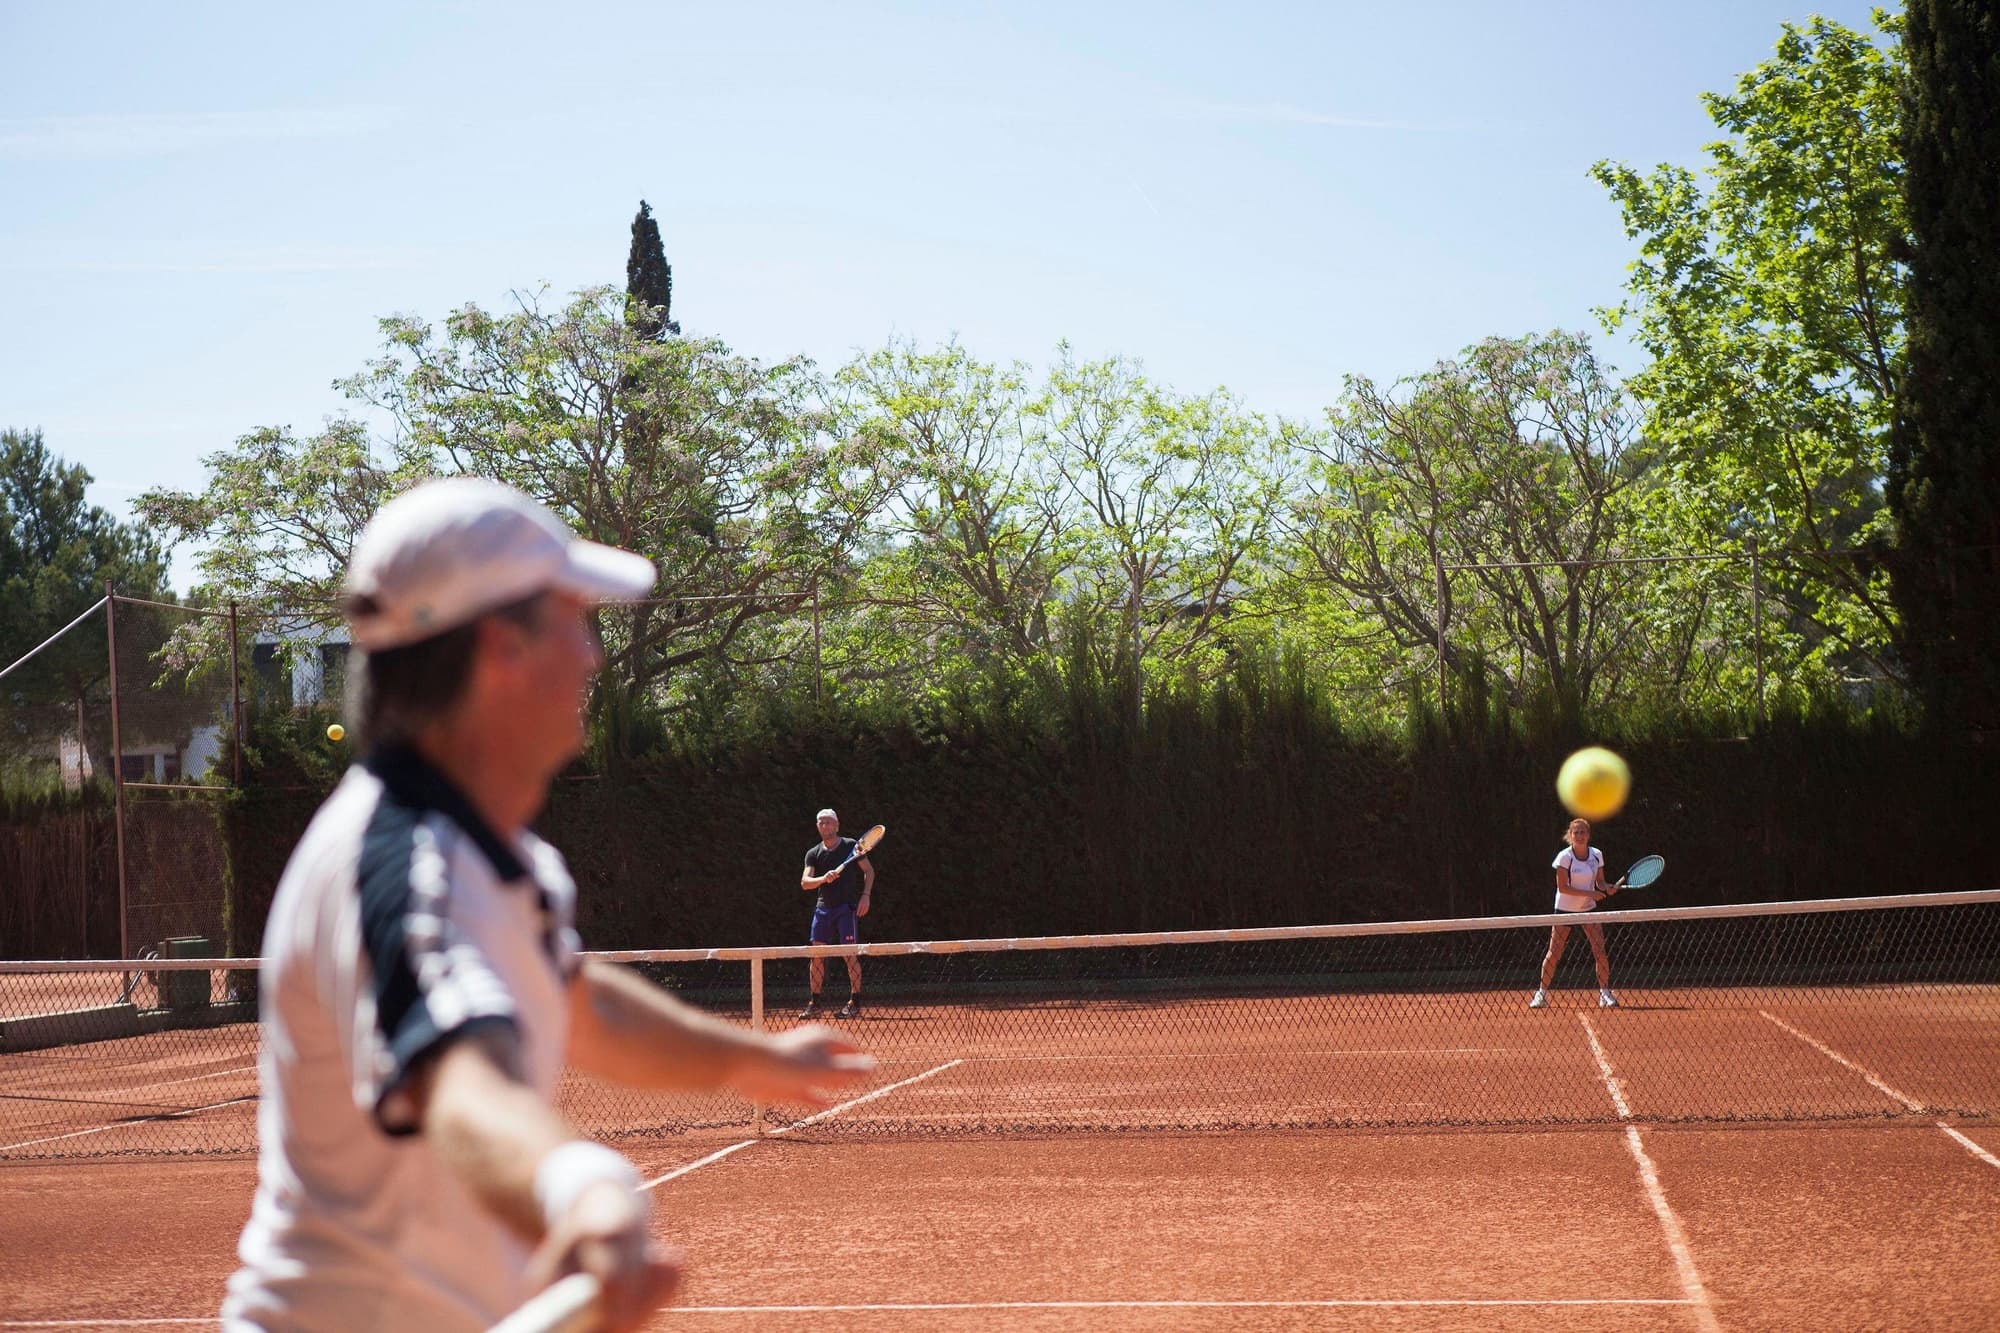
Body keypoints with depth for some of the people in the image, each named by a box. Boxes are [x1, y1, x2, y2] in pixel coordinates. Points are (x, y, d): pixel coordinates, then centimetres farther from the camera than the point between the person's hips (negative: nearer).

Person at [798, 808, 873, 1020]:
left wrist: (866, 895, -9)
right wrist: (823, 879, -23)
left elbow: (869, 871, 4)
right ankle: (815, 1003, 11)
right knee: (816, 955, 2)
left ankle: (855, 1002, -5)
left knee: (850, 953, -9)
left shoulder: (850, 846, 1)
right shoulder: (813, 853, 7)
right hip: (823, 907, 4)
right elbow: (804, 882, -4)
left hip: (848, 907, -4)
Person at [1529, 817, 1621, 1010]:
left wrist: (1608, 888, -17)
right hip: (1565, 908, -3)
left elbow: (1600, 882, 6)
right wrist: (1590, 893, -23)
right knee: (1554, 954, 0)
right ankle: (1542, 993, 12)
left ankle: (1605, 994, 5)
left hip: (1589, 908, 3)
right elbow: (1563, 887, -19)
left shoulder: (1596, 855, -3)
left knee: (1600, 952, -6)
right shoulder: (1564, 857, -15)